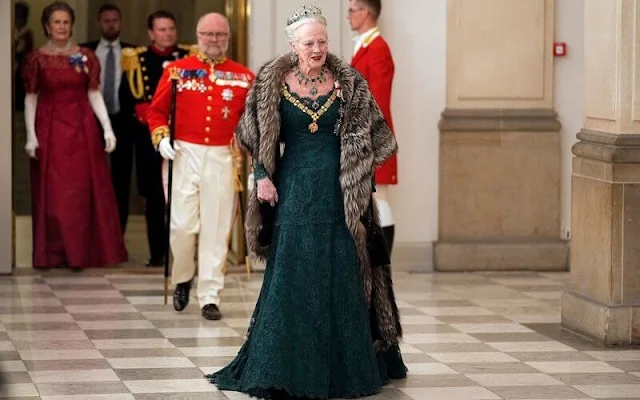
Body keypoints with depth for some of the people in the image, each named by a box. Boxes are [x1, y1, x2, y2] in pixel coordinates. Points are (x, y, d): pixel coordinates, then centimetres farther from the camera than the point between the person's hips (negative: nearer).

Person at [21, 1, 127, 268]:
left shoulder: (86, 57, 4)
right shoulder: (36, 59, 1)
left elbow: (94, 94, 3)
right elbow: (30, 99, 0)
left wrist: (107, 128, -4)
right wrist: (31, 135, -7)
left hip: (82, 130, 1)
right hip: (50, 130, -1)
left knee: (84, 191, 2)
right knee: (52, 194, 1)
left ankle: (81, 252, 9)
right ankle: (52, 253, 8)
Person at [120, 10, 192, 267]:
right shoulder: (135, 60, 8)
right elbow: (127, 99, 7)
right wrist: (142, 116, -7)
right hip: (150, 138, 0)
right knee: (154, 198, 4)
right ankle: (157, 253, 10)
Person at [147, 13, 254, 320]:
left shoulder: (243, 77, 6)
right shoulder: (177, 70, 5)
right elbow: (157, 110, 7)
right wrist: (161, 139, -7)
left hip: (222, 159, 1)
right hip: (183, 156, -1)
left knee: (216, 229, 0)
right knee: (182, 225, -4)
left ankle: (210, 297, 5)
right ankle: (182, 279, 23)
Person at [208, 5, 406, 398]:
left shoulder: (348, 82, 1)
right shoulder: (272, 83, 0)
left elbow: (371, 134, 7)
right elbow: (257, 136, 6)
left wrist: (360, 176, -1)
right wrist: (263, 176, -3)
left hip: (338, 188, 0)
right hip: (294, 189, 0)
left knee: (341, 275, 2)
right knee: (292, 273, 0)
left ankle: (342, 366, 13)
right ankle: (292, 368, 7)